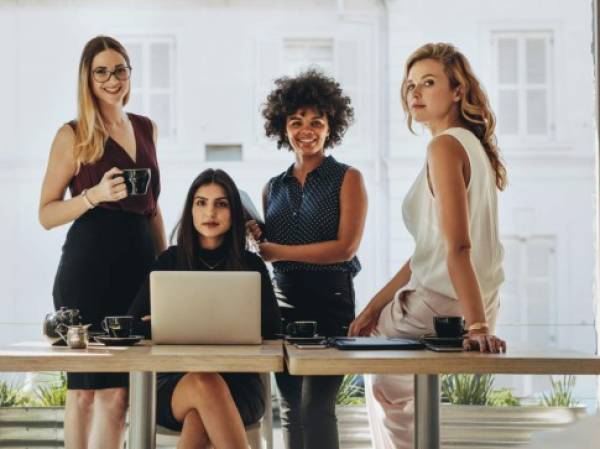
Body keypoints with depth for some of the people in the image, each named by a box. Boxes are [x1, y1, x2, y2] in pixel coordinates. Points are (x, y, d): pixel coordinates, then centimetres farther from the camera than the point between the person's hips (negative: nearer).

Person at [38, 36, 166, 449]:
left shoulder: (146, 129, 14)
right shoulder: (73, 135, -1)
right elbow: (47, 214, -2)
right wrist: (95, 195, -17)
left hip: (139, 265, 5)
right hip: (88, 267, -4)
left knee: (118, 391, 4)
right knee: (85, 387, 0)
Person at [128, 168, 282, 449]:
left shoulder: (251, 265, 10)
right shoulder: (170, 261, 11)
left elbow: (271, 327, -2)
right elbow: (135, 324, 1)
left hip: (238, 385, 0)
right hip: (176, 381, 0)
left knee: (199, 419, -37)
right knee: (204, 385, -38)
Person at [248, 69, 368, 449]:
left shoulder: (347, 179, 0)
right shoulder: (273, 188, 14)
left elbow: (345, 247, -11)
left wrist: (275, 251, -12)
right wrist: (254, 238, -4)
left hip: (330, 302, -5)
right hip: (283, 303, 5)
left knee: (316, 406, -12)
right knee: (291, 409, 8)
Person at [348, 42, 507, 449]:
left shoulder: (445, 145, -16)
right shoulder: (473, 144, 12)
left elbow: (458, 247, -26)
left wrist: (478, 326, -31)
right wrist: (377, 304, 12)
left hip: (442, 308, -9)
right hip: (476, 304, 9)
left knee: (385, 388, 13)